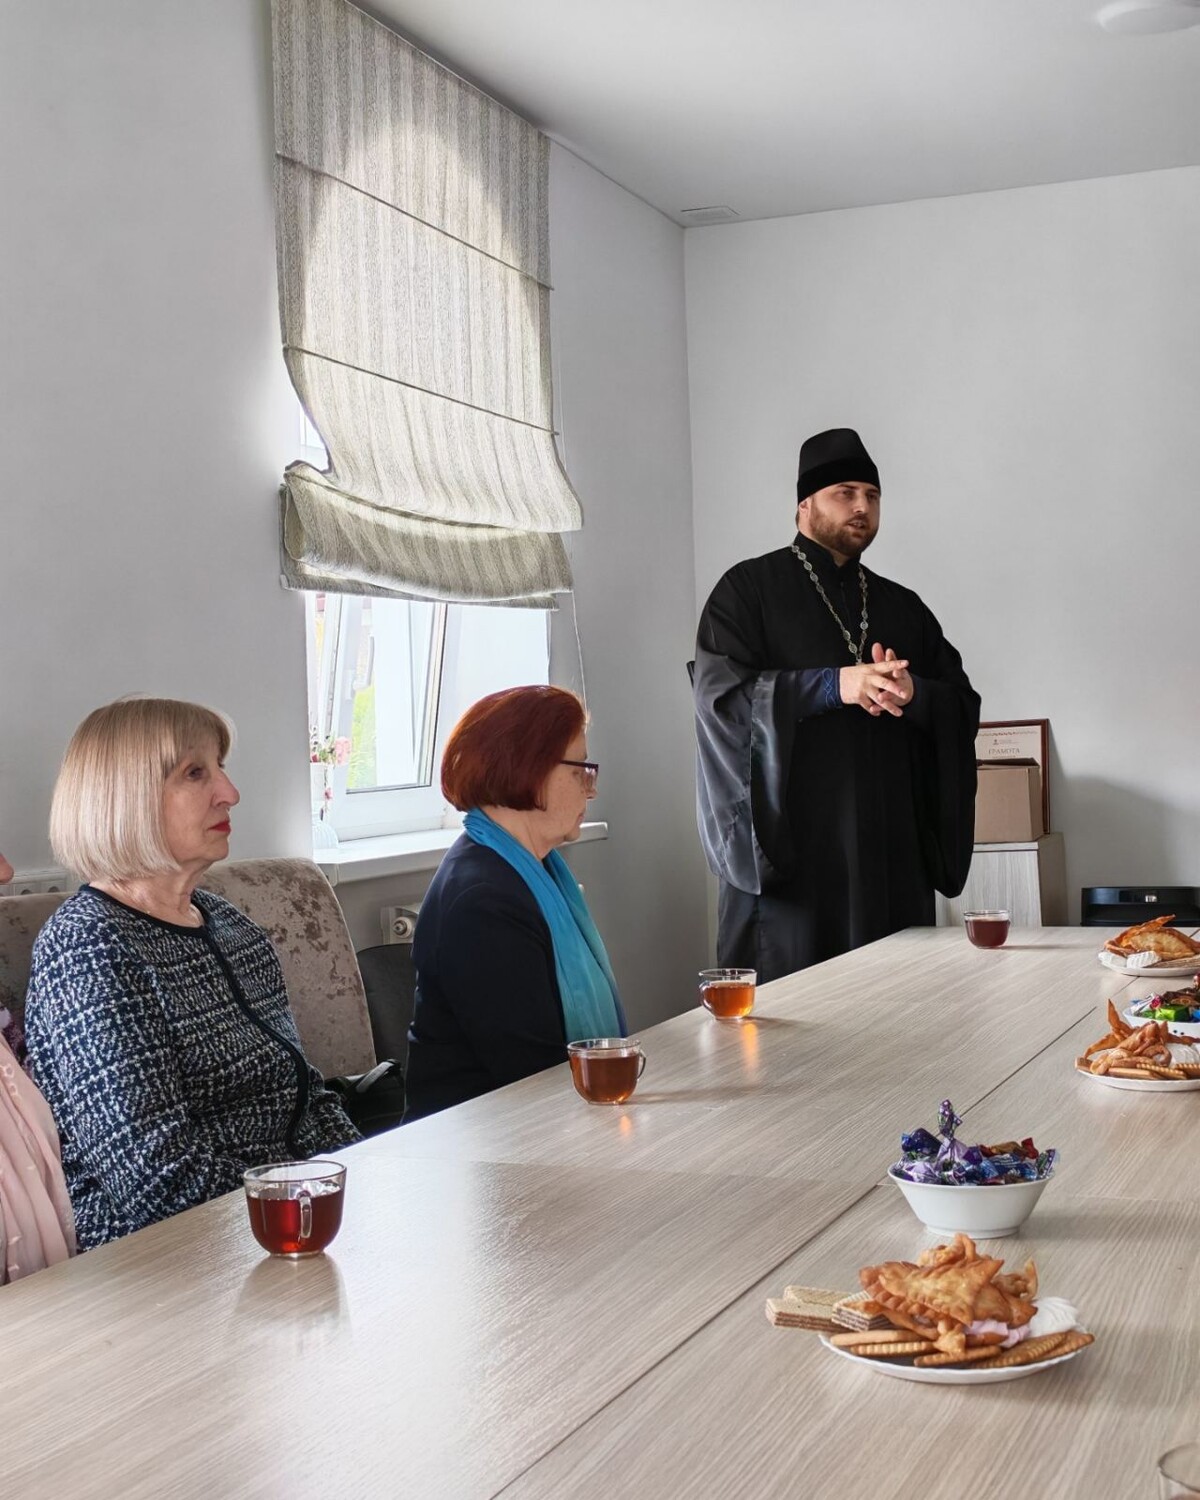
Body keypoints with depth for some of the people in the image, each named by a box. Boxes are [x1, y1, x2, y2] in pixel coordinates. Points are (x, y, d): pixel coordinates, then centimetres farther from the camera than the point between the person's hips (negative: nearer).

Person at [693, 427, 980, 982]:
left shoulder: (902, 607, 19)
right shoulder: (749, 588, 4)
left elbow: (965, 704, 13)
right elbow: (719, 692, -10)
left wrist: (913, 692, -10)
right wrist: (833, 684, -19)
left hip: (890, 847, 5)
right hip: (787, 842, -4)